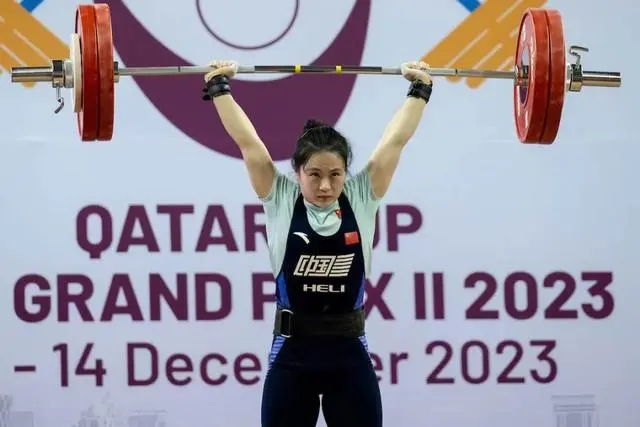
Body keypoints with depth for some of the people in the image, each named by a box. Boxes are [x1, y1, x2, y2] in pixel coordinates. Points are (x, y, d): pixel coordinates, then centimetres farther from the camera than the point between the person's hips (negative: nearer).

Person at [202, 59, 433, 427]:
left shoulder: (362, 198, 0)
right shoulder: (280, 199, -2)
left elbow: (395, 140, 1)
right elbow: (248, 142, -3)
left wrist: (420, 90, 5)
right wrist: (219, 87, -2)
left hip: (349, 355, 1)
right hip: (292, 355, -1)